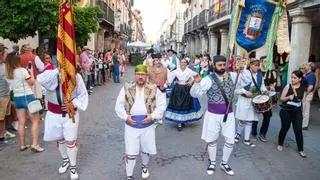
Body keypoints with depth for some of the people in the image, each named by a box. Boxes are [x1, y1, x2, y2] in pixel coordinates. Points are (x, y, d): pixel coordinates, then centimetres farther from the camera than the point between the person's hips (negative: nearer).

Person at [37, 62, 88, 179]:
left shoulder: (76, 76, -12)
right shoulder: (52, 75, -12)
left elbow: (83, 94, -4)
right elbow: (40, 79, -35)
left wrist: (74, 104, -19)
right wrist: (58, 70, -32)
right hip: (54, 114, 2)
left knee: (71, 141, 0)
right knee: (60, 139, 20)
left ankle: (73, 166, 22)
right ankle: (65, 160, 45)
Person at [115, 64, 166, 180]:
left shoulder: (154, 89, -5)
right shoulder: (127, 88, -3)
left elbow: (161, 105, -2)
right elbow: (119, 105, 1)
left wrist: (153, 116, -14)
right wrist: (125, 116, -12)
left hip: (148, 125, 1)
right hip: (131, 125, 0)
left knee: (146, 150, 20)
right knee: (130, 152, 3)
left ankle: (144, 167, 49)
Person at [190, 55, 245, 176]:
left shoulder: (232, 76, -2)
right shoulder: (208, 79, -15)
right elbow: (194, 94, -18)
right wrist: (197, 83, -37)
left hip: (228, 114, 3)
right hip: (213, 115, -3)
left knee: (230, 141, 9)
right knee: (212, 140, 12)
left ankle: (224, 163, 33)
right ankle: (212, 163, 35)